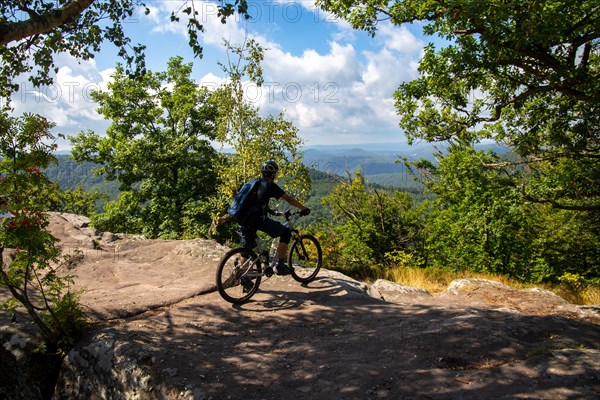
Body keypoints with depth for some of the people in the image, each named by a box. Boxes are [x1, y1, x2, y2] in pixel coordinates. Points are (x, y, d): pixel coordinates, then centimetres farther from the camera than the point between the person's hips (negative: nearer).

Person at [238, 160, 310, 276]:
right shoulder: (270, 185, 0)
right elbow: (288, 199, 3)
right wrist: (304, 208, 13)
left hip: (243, 220, 8)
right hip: (258, 219, -8)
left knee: (247, 249, 20)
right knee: (286, 232, 5)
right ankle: (280, 266, 3)